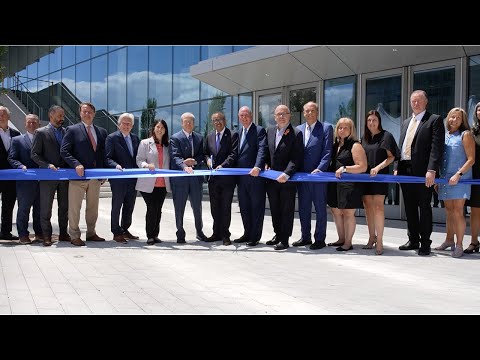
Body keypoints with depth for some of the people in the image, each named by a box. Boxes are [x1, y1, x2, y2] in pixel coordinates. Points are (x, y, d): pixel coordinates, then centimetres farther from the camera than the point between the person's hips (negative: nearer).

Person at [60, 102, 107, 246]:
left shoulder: (102, 131, 12)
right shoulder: (72, 130, -1)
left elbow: (103, 153, 13)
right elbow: (64, 151, -7)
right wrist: (76, 164, -19)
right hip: (78, 175, -4)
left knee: (93, 207, 13)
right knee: (74, 207, 1)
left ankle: (91, 233, 25)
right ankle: (75, 236, 10)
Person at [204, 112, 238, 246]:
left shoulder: (233, 135, -5)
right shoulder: (209, 136, 14)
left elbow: (233, 154, -13)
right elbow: (206, 153, 20)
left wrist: (222, 165, -25)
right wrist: (208, 159, -2)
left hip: (227, 178, -6)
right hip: (213, 178, 6)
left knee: (226, 207, 1)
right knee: (214, 207, 12)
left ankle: (225, 235, 9)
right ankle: (217, 233, 22)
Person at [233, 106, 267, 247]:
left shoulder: (259, 131, -5)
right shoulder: (238, 133, 17)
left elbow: (262, 150, -18)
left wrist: (257, 167, -31)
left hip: (255, 176, -7)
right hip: (241, 177, 7)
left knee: (256, 207, 2)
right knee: (244, 207, 13)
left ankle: (255, 237, 9)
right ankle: (247, 234, 24)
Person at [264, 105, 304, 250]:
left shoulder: (296, 134, -8)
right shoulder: (270, 131, 10)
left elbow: (297, 158, -13)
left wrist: (286, 174, -21)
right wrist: (266, 164, 2)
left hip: (287, 180, -6)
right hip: (272, 179, 6)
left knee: (286, 210, 2)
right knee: (274, 210, 14)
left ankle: (284, 240, 8)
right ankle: (278, 235, 27)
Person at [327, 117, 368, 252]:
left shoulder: (355, 146, -8)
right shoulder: (336, 145, 15)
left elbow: (362, 167, -15)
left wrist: (345, 169, -21)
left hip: (350, 185, -8)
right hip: (336, 184, 8)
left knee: (348, 213, -1)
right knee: (336, 211, 12)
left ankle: (348, 243, 8)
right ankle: (341, 239, 25)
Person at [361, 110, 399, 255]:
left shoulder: (386, 136, 0)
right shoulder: (364, 138, 14)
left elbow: (391, 157, -4)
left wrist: (378, 167, -17)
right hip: (365, 176, 5)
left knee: (378, 206, -11)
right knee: (368, 207, 5)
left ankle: (379, 241, -8)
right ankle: (372, 237, 14)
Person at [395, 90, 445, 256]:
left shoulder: (435, 120, -1)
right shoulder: (406, 122, 20)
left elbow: (437, 147, -11)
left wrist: (432, 170, -19)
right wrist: (397, 168, 10)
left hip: (423, 172, -6)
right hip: (405, 170, 7)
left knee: (424, 208, -1)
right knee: (410, 208, 12)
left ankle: (425, 244, 5)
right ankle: (413, 240, 22)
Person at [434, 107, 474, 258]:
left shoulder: (465, 135, -3)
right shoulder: (444, 135, 13)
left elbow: (471, 159, -8)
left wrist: (458, 175, -17)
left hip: (459, 179, -5)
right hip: (445, 179, 5)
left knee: (457, 212, -8)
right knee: (449, 212, 14)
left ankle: (459, 245, 0)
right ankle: (449, 240, 24)